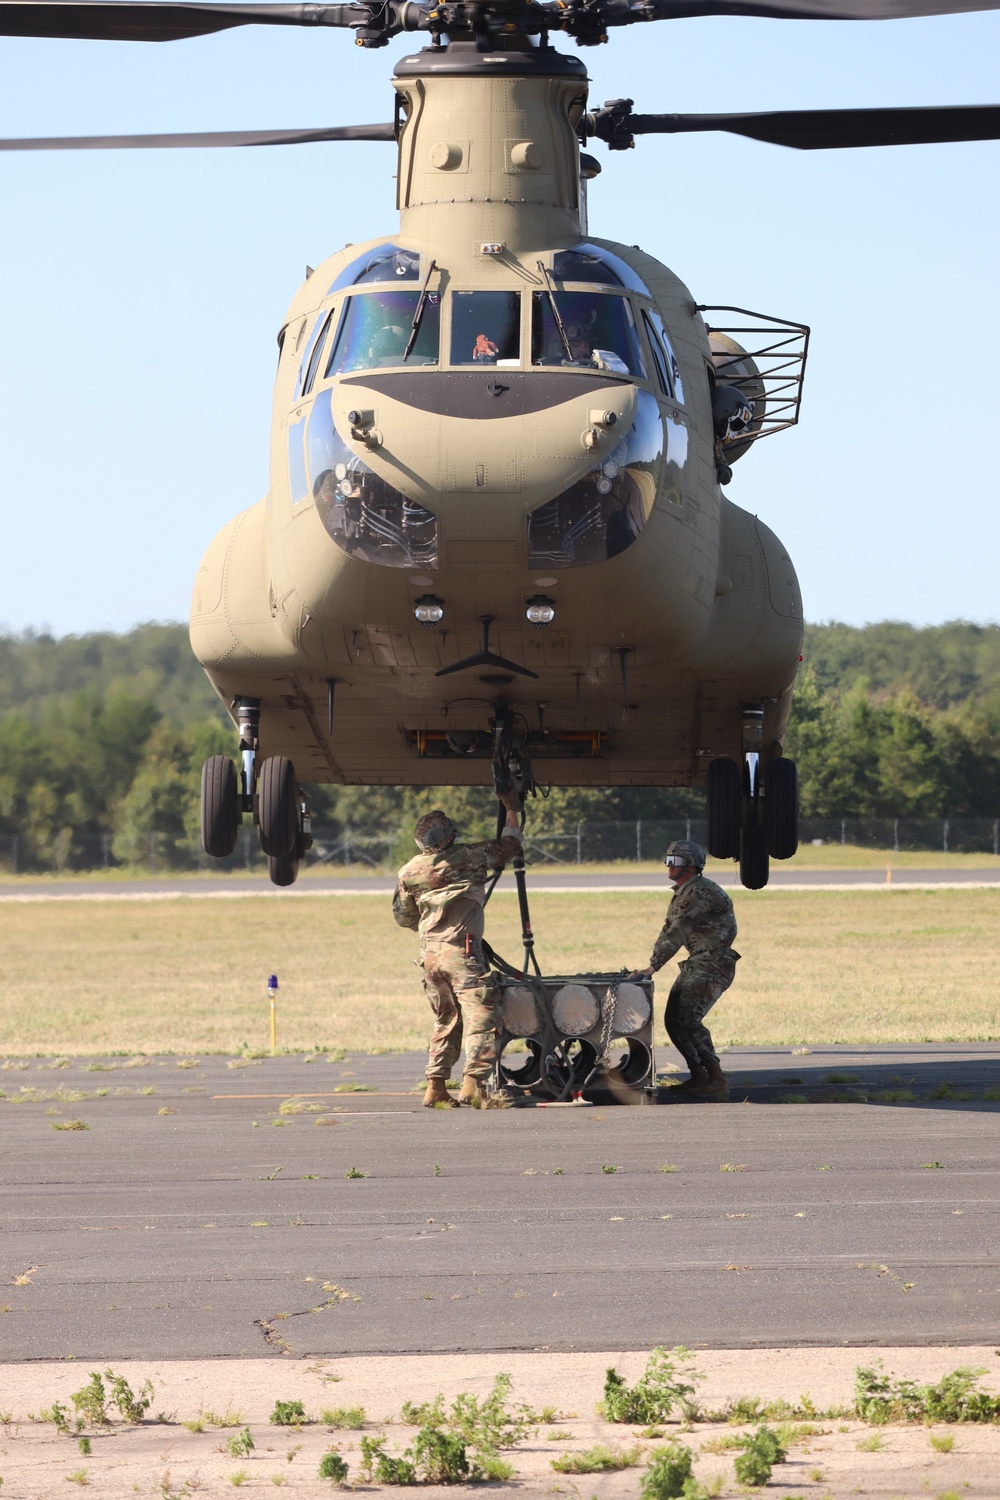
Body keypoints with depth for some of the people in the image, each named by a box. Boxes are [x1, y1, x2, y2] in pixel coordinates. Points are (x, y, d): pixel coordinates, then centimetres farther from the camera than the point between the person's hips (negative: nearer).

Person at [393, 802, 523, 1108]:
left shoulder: (410, 871, 6)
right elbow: (510, 844, 11)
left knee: (446, 1021, 17)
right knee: (481, 1015, -7)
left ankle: (436, 1087, 14)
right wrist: (511, 808, 25)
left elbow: (402, 916, 18)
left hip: (429, 953, 6)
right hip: (462, 951, -5)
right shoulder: (468, 857, -5)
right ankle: (474, 1082, -21)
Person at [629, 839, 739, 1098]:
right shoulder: (681, 894, 14)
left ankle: (716, 1080, -14)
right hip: (695, 964, 10)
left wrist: (653, 967, -25)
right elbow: (668, 931, 18)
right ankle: (698, 1076, 17)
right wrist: (652, 965, 6)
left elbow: (677, 933, -24)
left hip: (714, 965, -10)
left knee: (688, 1021, -18)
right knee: (673, 1020, 9)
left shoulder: (701, 892, -19)